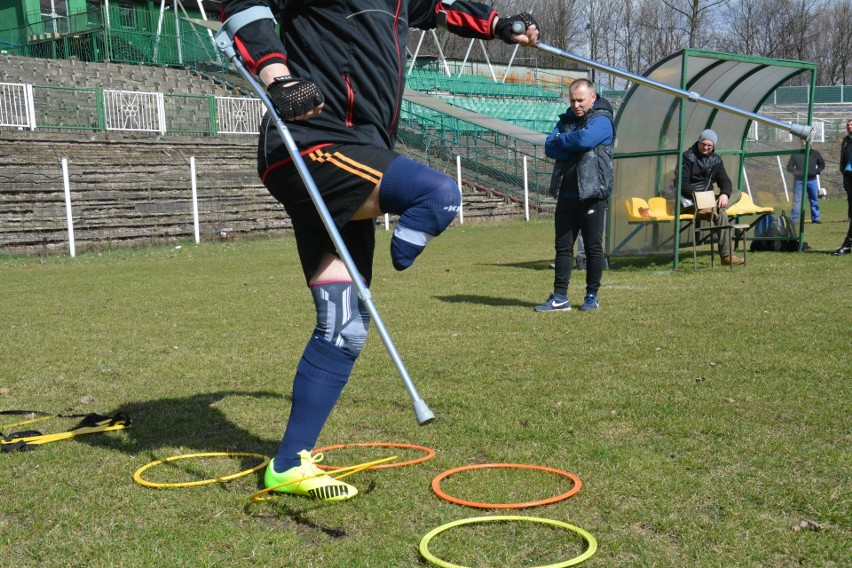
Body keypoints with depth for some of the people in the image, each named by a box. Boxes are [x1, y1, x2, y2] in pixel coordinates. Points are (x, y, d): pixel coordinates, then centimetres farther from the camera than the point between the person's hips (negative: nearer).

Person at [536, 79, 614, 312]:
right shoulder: (566, 120, 15)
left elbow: (585, 139, -25)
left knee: (593, 247, 3)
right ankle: (560, 297, 9)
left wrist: (561, 140, -7)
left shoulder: (601, 120, -4)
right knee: (563, 247, 5)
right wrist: (574, 147, -14)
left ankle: (592, 296, 14)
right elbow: (550, 148, 1)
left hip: (592, 195, -6)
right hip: (566, 195, 6)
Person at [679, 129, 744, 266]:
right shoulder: (688, 157, -4)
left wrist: (724, 194, -17)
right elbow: (682, 184, -12)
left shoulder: (716, 159, 14)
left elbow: (724, 180, 7)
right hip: (690, 201, -7)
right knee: (721, 215, -28)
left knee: (737, 193, -8)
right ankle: (726, 256, -30)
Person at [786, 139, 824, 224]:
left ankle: (815, 218, 20)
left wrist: (817, 171, -4)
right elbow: (789, 167, 0)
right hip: (799, 181, -2)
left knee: (814, 200, 9)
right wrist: (796, 172, -19)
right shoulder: (796, 154, 0)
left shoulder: (815, 153, 5)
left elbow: (822, 164, 14)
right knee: (797, 201, -5)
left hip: (812, 180, 2)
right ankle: (794, 219, -3)